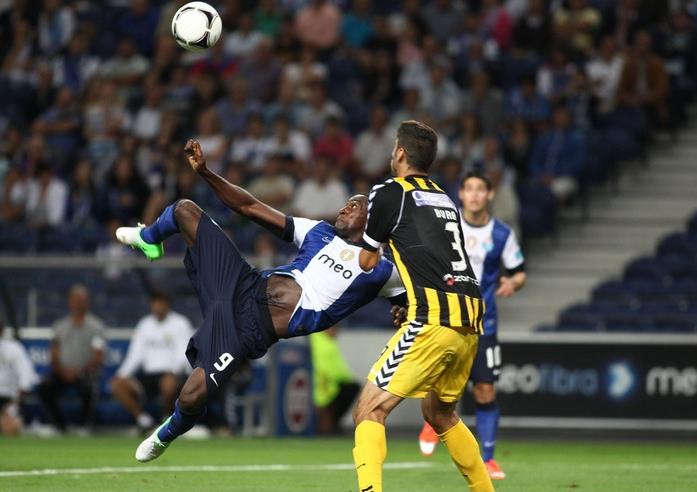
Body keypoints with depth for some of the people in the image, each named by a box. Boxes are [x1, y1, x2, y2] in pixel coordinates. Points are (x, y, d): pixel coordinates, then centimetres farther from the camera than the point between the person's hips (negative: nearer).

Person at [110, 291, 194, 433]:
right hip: (147, 373, 5)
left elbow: (184, 354, -7)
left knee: (169, 383, -39)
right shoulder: (144, 324, 14)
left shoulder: (180, 323, 1)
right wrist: (122, 374, -3)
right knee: (117, 384, -18)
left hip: (170, 374, -5)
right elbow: (135, 355, 12)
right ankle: (143, 420, -3)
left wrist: (174, 370, -26)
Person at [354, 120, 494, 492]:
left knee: (370, 412, -8)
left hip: (434, 319, -7)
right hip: (470, 322, 7)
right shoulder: (445, 200, 23)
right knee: (439, 413, 27)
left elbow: (367, 263, 13)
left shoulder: (389, 193, 4)